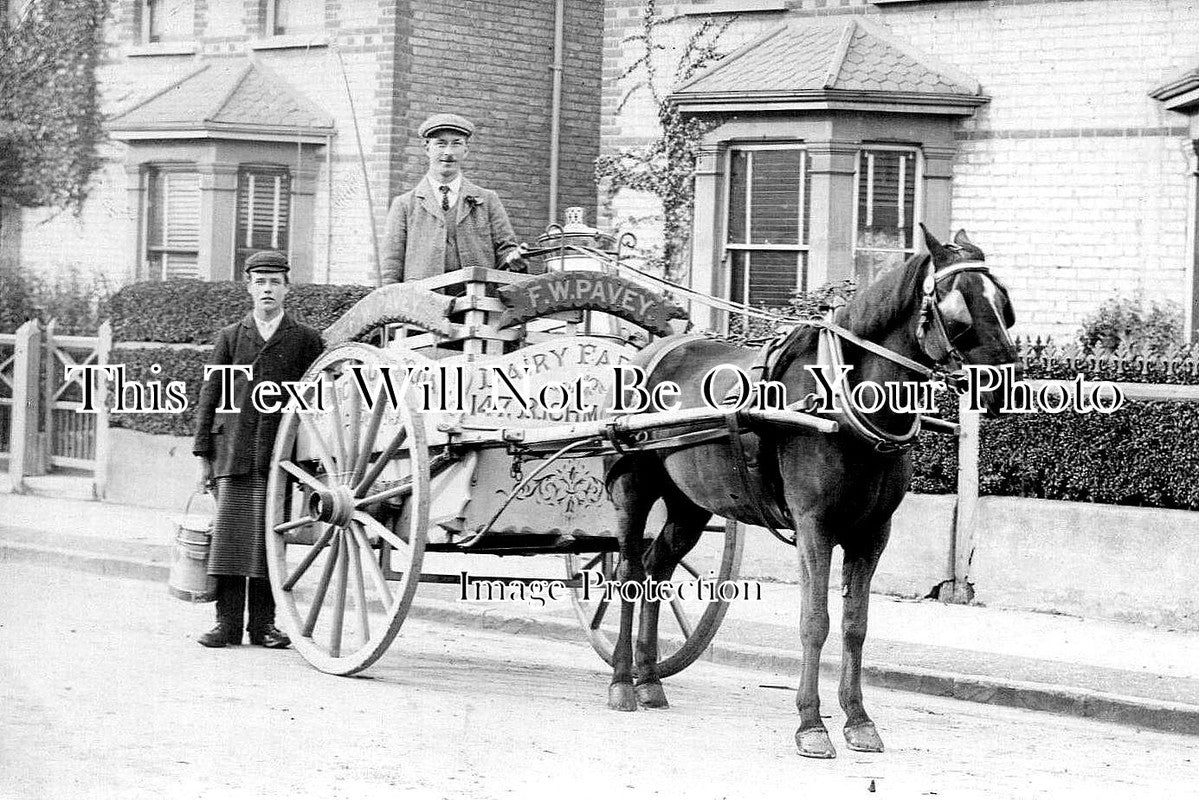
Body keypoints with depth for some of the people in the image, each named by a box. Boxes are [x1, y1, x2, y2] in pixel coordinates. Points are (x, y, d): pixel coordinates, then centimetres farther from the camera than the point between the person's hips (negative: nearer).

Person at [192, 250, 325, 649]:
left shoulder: (305, 339, 8)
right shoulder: (230, 337, 12)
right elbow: (209, 396, 11)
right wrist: (203, 455, 5)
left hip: (279, 453, -1)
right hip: (234, 451, 1)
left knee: (270, 537, -2)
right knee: (230, 532, -4)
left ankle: (264, 623, 5)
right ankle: (227, 622, 0)